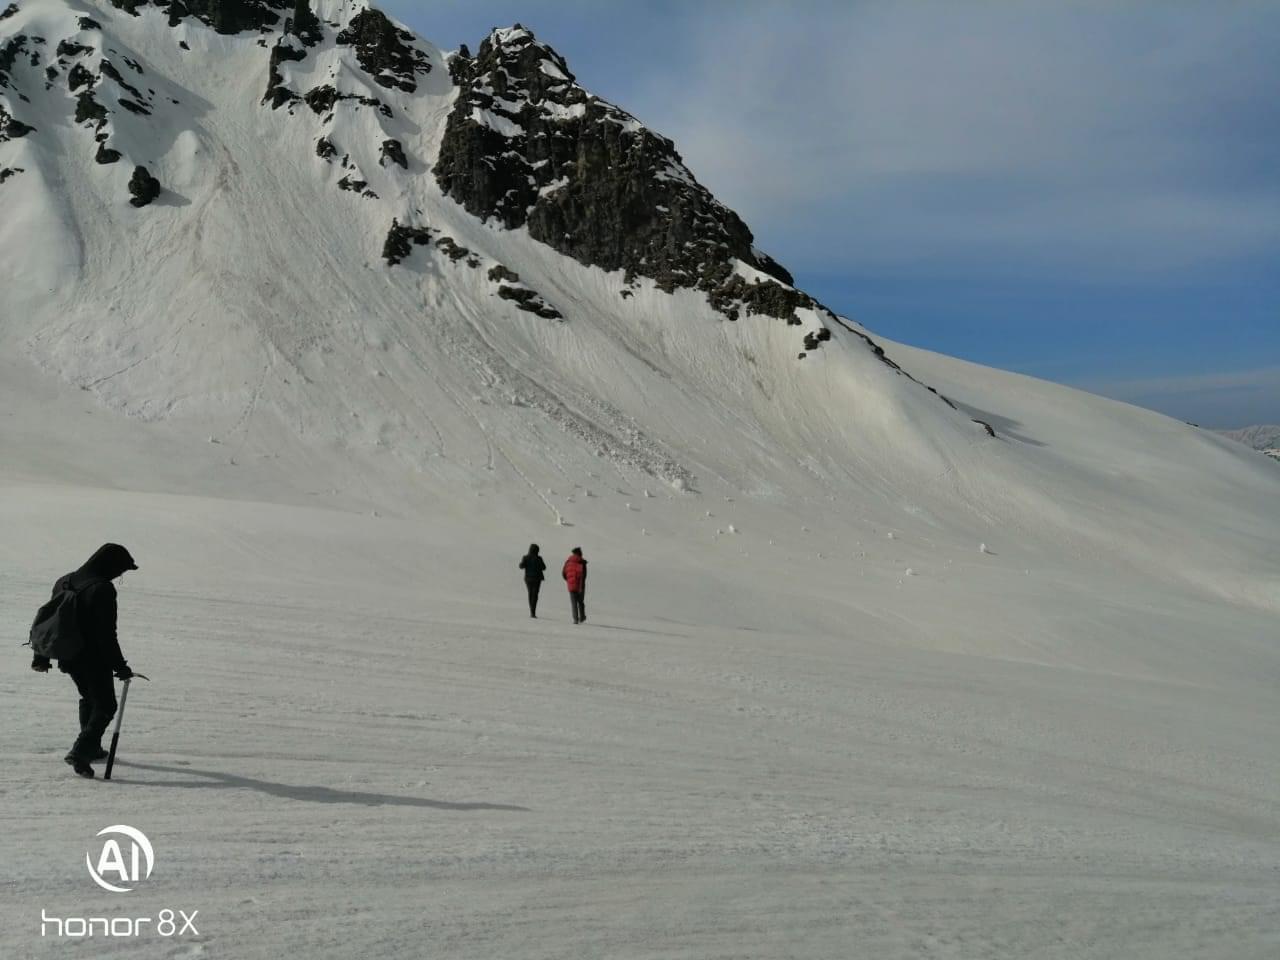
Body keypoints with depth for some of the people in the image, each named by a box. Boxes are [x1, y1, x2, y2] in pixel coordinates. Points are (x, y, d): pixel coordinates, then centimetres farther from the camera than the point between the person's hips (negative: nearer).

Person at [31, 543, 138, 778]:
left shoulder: (64, 582, 7)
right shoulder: (103, 589, -20)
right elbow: (106, 634, -22)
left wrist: (42, 656, 25)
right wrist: (120, 666, -15)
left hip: (68, 659, 8)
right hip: (95, 660, -8)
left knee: (89, 699, 26)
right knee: (105, 706, 3)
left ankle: (92, 748, 35)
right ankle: (80, 752, -10)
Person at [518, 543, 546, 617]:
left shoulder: (525, 557, -5)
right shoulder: (538, 558, -9)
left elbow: (521, 566, -13)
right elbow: (544, 568, -3)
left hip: (528, 578, 3)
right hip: (536, 578, -3)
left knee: (530, 594, 18)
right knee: (535, 594, -3)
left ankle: (531, 611, 23)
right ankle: (533, 612, -15)